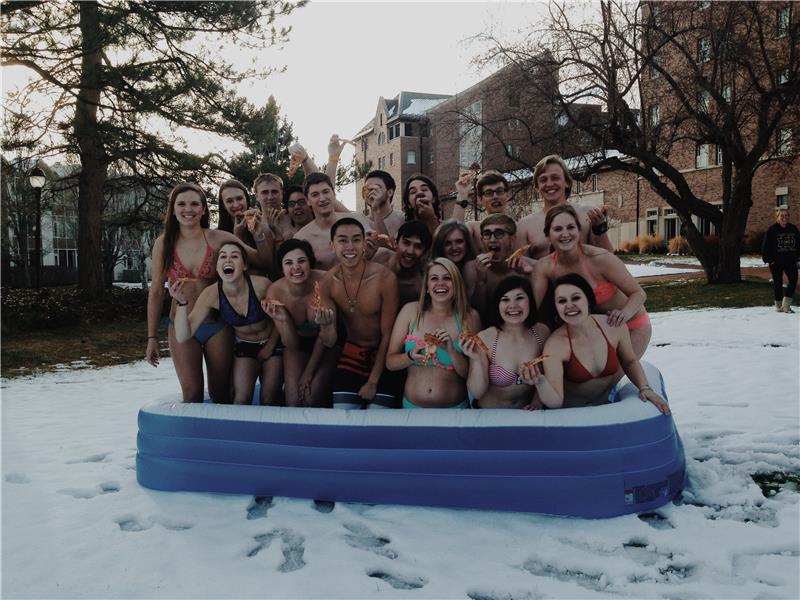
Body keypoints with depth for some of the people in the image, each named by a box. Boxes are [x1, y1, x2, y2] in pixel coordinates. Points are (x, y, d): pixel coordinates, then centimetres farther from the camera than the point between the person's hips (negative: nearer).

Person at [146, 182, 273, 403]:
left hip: (218, 326, 0)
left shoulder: (219, 239, -5)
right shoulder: (164, 244, -2)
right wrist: (152, 338, 4)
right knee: (192, 395, -1)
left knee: (221, 394, 10)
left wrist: (261, 235, -22)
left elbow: (263, 262, -3)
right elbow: (156, 292, 3)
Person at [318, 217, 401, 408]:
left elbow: (387, 335, -11)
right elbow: (329, 342, -7)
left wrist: (373, 382, -8)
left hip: (383, 355, -3)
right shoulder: (328, 282, -9)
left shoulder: (385, 278, -21)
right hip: (352, 354, 3)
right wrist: (326, 325, -30)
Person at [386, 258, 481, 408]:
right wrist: (411, 356, -17)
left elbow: (471, 374, 0)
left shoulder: (469, 317, 0)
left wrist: (451, 351, -16)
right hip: (412, 407, 0)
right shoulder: (410, 311, 0)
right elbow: (390, 362, 2)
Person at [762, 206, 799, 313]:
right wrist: (769, 259, -9)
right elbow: (765, 247, -6)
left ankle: (786, 304, -1)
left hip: (790, 261, 4)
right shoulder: (772, 230, -6)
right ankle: (778, 305, 17)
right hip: (776, 262, -4)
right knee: (778, 283, 4)